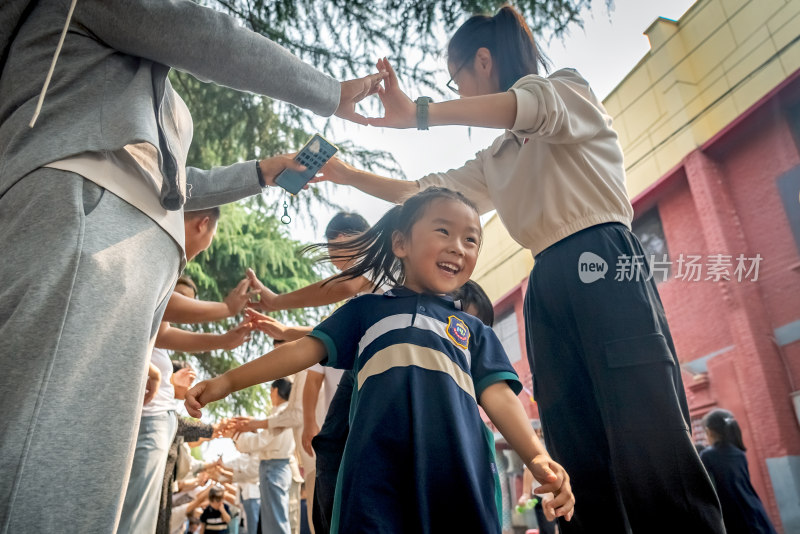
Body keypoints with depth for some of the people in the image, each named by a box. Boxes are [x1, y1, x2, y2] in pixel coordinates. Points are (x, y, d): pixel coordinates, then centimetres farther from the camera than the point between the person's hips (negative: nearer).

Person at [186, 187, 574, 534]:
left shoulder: (474, 330, 20)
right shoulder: (368, 311, 18)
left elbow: (497, 394, 9)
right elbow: (306, 349, 12)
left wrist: (536, 456, -7)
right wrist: (227, 382, 4)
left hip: (459, 474, 2)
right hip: (378, 475, -1)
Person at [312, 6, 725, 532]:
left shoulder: (567, 88, 11)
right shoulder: (497, 159, 27)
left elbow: (536, 106, -13)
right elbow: (427, 193, 28)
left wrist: (420, 113, -24)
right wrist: (348, 174, 24)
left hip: (604, 259, -6)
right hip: (549, 287, 7)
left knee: (650, 440, -16)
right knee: (577, 456, 0)